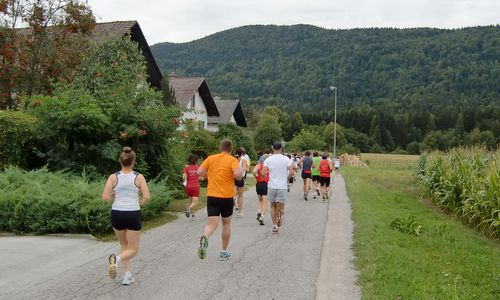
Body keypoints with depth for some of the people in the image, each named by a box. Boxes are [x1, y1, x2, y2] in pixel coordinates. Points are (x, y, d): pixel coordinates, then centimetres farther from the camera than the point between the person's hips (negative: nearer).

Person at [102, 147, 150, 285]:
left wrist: (114, 197, 12)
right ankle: (117, 259, -21)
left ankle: (127, 274, 18)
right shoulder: (139, 177, -4)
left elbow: (105, 198, -8)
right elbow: (146, 197, -11)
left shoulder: (113, 177, -2)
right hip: (133, 215, -2)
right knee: (133, 249, 9)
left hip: (117, 214, 2)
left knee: (124, 245, 24)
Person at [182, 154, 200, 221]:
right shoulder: (198, 168, 1)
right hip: (196, 187, -2)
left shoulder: (186, 168, 1)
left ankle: (193, 215, 18)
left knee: (191, 201, 19)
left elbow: (184, 177, -9)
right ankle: (189, 208, -36)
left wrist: (184, 180, 12)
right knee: (194, 203, -6)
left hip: (189, 187, 2)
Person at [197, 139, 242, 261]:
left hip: (211, 196, 2)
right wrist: (241, 175, 0)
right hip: (227, 197, -1)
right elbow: (237, 174, -22)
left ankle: (205, 238, -34)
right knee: (226, 224, 17)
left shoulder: (211, 158, 4)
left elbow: (199, 172, 0)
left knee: (212, 224, -1)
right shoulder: (233, 160, -6)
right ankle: (224, 252, 23)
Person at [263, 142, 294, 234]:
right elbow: (291, 173, -9)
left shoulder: (268, 159, -1)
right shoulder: (286, 159, -2)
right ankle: (280, 217, -26)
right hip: (282, 186, -1)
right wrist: (287, 178, 10)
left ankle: (274, 225, 12)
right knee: (280, 206, 4)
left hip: (271, 186, 1)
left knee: (273, 206, 15)